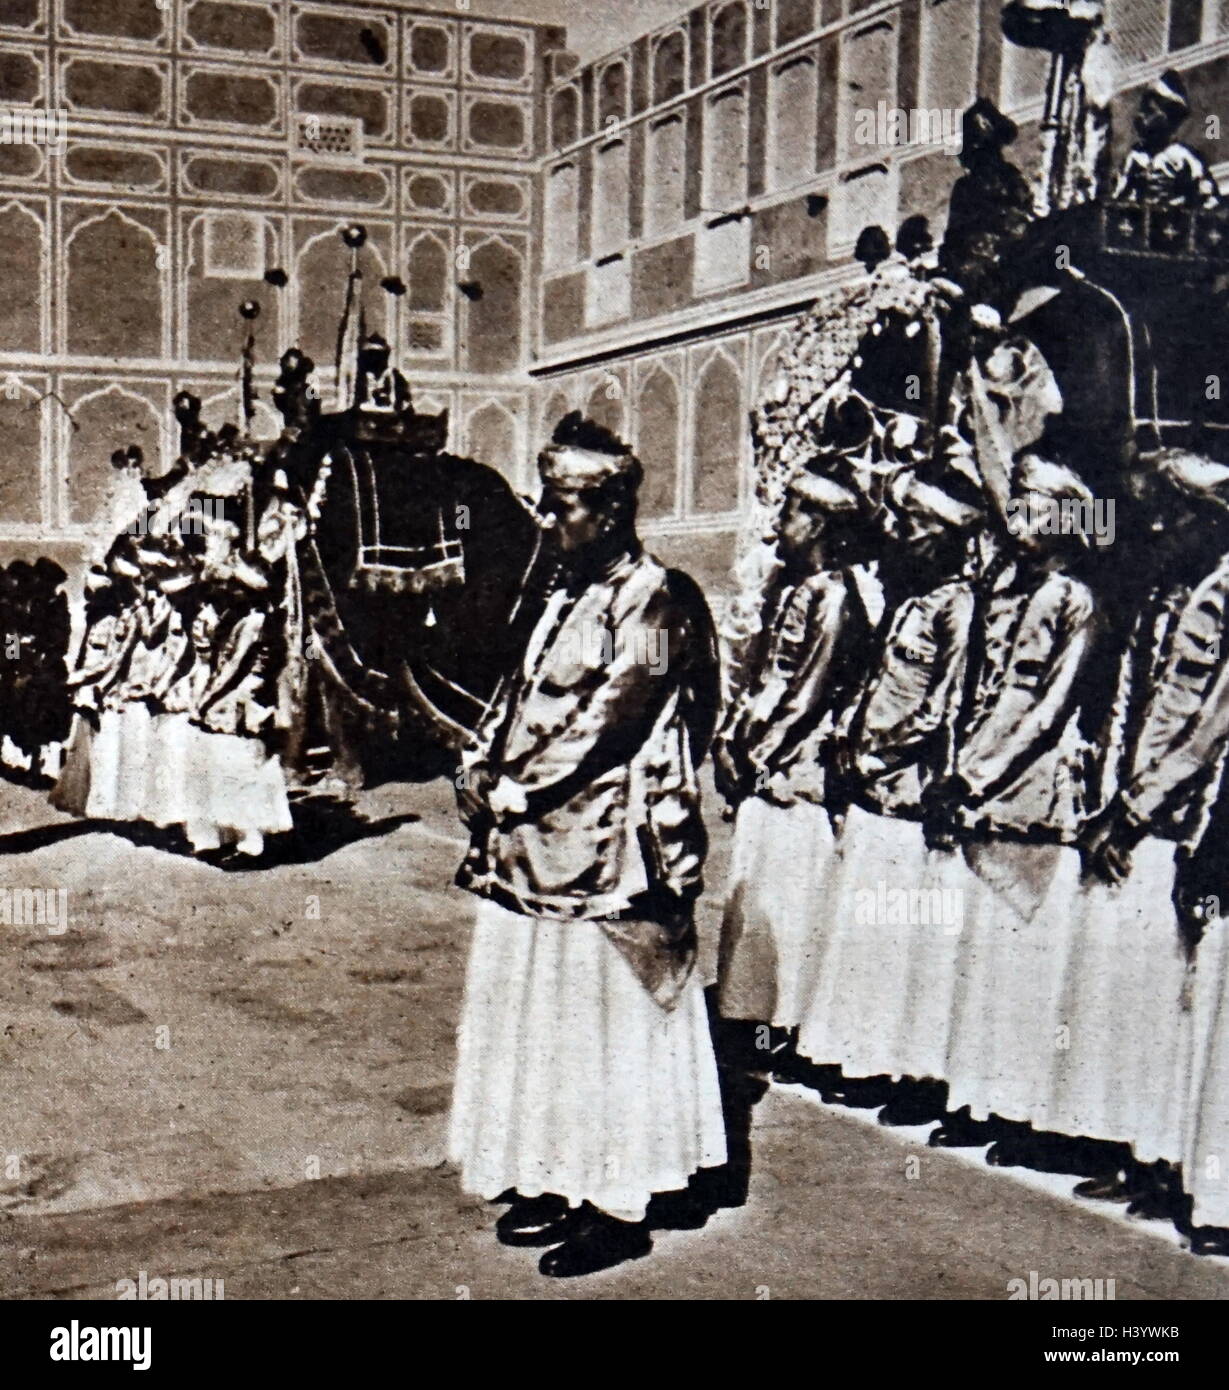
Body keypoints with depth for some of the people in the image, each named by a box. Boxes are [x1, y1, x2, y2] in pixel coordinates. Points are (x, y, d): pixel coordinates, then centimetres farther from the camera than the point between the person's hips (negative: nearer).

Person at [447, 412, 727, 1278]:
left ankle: (620, 1209, 9)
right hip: (536, 846, 9)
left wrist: (520, 785, -14)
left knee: (606, 1018, -1)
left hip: (606, 847, -9)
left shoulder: (656, 601, -12)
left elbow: (613, 715, -18)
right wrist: (487, 775, 1)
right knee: (544, 1015, 14)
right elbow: (519, 699, 16)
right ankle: (559, 1182, 26)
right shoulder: (568, 597, 15)